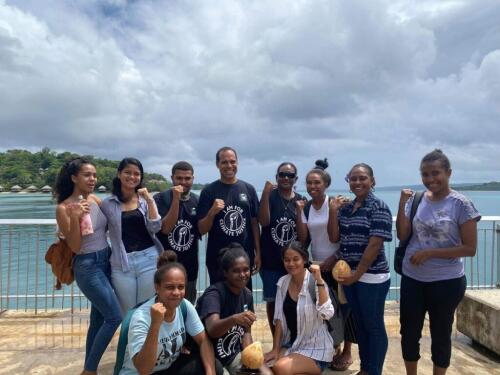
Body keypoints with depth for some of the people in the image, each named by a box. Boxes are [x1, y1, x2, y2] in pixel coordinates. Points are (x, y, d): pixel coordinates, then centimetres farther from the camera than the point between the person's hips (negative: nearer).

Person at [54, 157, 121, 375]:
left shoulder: (95, 199, 4)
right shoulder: (64, 208, -13)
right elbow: (75, 247, -16)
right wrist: (75, 218, -28)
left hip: (106, 261, 7)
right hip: (87, 266, -6)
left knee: (98, 318, 15)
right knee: (115, 317, -7)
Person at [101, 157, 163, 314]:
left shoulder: (146, 200, 5)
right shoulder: (108, 203, 4)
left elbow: (155, 228, -7)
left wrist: (150, 201, -13)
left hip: (149, 259, 0)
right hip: (121, 264, 0)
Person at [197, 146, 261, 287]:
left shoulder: (248, 189, 3)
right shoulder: (209, 191, -3)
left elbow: (254, 223, 7)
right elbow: (202, 230, -3)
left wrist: (258, 252, 3)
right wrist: (212, 212, -21)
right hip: (217, 259, -2)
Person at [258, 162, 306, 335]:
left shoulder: (301, 201, 4)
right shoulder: (270, 196, -3)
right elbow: (264, 222, -19)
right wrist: (265, 194, -25)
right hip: (271, 261, -2)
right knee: (273, 301, 8)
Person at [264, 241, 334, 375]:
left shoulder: (315, 282, -17)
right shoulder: (283, 282, -1)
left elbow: (327, 314, -31)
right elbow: (279, 319, 2)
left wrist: (319, 280, -33)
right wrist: (275, 349, -2)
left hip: (316, 349, -5)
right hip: (290, 344, 6)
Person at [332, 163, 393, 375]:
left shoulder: (378, 207, -11)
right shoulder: (345, 208, 7)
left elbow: (375, 244, -17)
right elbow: (335, 238, 4)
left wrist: (357, 274, -17)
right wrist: (333, 211, -3)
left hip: (371, 277, -6)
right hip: (349, 275, 6)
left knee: (374, 325, 8)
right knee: (360, 323, 18)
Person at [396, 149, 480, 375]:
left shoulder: (461, 204, -10)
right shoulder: (416, 200, 0)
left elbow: (470, 248, -11)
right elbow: (402, 235, -2)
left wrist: (430, 252, -18)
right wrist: (402, 204, -12)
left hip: (446, 282, -3)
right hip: (412, 279, 4)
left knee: (441, 334, 15)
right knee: (408, 332, 15)